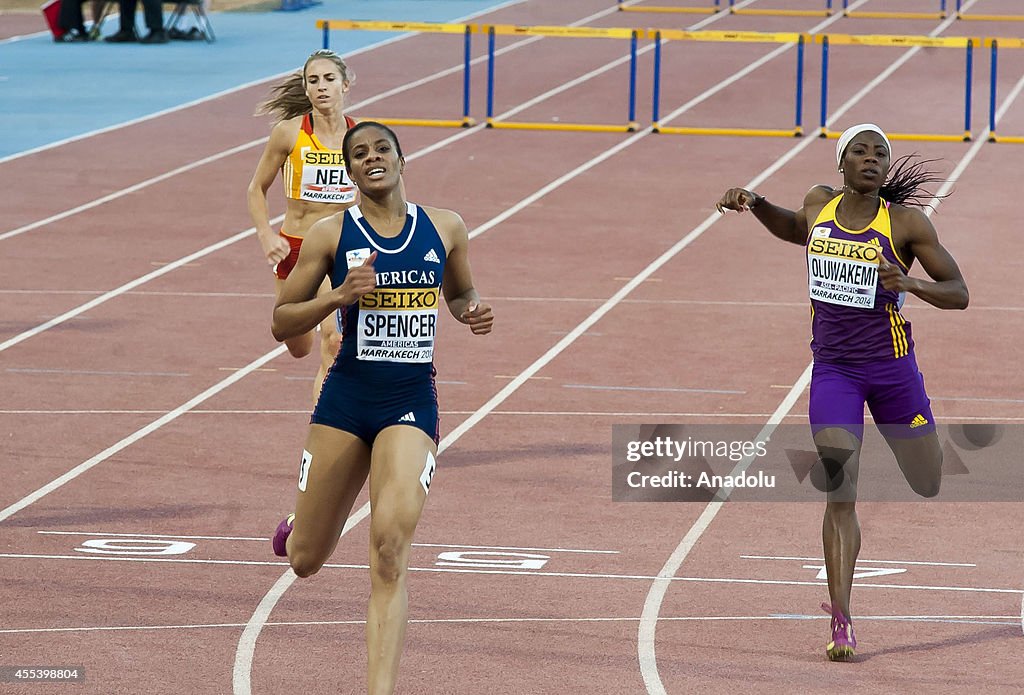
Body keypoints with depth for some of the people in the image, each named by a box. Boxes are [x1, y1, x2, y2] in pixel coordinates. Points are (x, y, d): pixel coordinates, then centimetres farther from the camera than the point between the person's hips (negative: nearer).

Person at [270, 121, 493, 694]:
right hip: (347, 399, 0)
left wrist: (474, 312, 0)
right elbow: (282, 323, 2)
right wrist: (341, 295, -15)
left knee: (390, 550, -20)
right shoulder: (331, 234, -1)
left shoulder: (446, 228, 5)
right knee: (305, 562, 9)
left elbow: (460, 292, 24)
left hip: (412, 404, 0)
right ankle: (301, 526, 49)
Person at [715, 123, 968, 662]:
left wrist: (910, 283, -26)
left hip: (892, 367, -1)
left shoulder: (906, 223, -11)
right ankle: (841, 624, -8)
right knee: (840, 496, -11)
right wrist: (754, 205, 8)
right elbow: (797, 230, 25)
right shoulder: (820, 203, 0)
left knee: (929, 486, 14)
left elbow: (959, 294, -8)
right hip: (833, 369, 1)